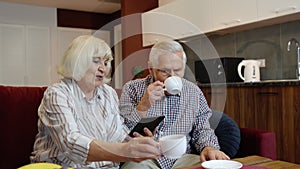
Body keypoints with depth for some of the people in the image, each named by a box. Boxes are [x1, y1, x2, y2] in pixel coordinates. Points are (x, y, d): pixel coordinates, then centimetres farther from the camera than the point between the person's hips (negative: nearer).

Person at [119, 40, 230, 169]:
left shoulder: (194, 92, 7)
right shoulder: (133, 88, -1)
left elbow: (201, 129, 10)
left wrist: (209, 147, -11)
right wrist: (143, 106, -22)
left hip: (182, 158, 2)